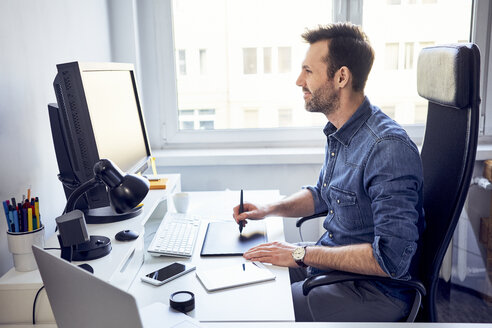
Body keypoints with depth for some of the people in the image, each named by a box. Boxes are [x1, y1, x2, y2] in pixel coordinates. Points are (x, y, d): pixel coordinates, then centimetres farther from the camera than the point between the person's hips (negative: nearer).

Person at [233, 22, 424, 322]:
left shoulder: (388, 148, -27)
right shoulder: (339, 132, 4)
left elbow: (392, 258, -30)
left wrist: (302, 254, -25)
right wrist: (269, 209, 4)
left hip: (375, 291, -8)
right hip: (332, 263, 9)